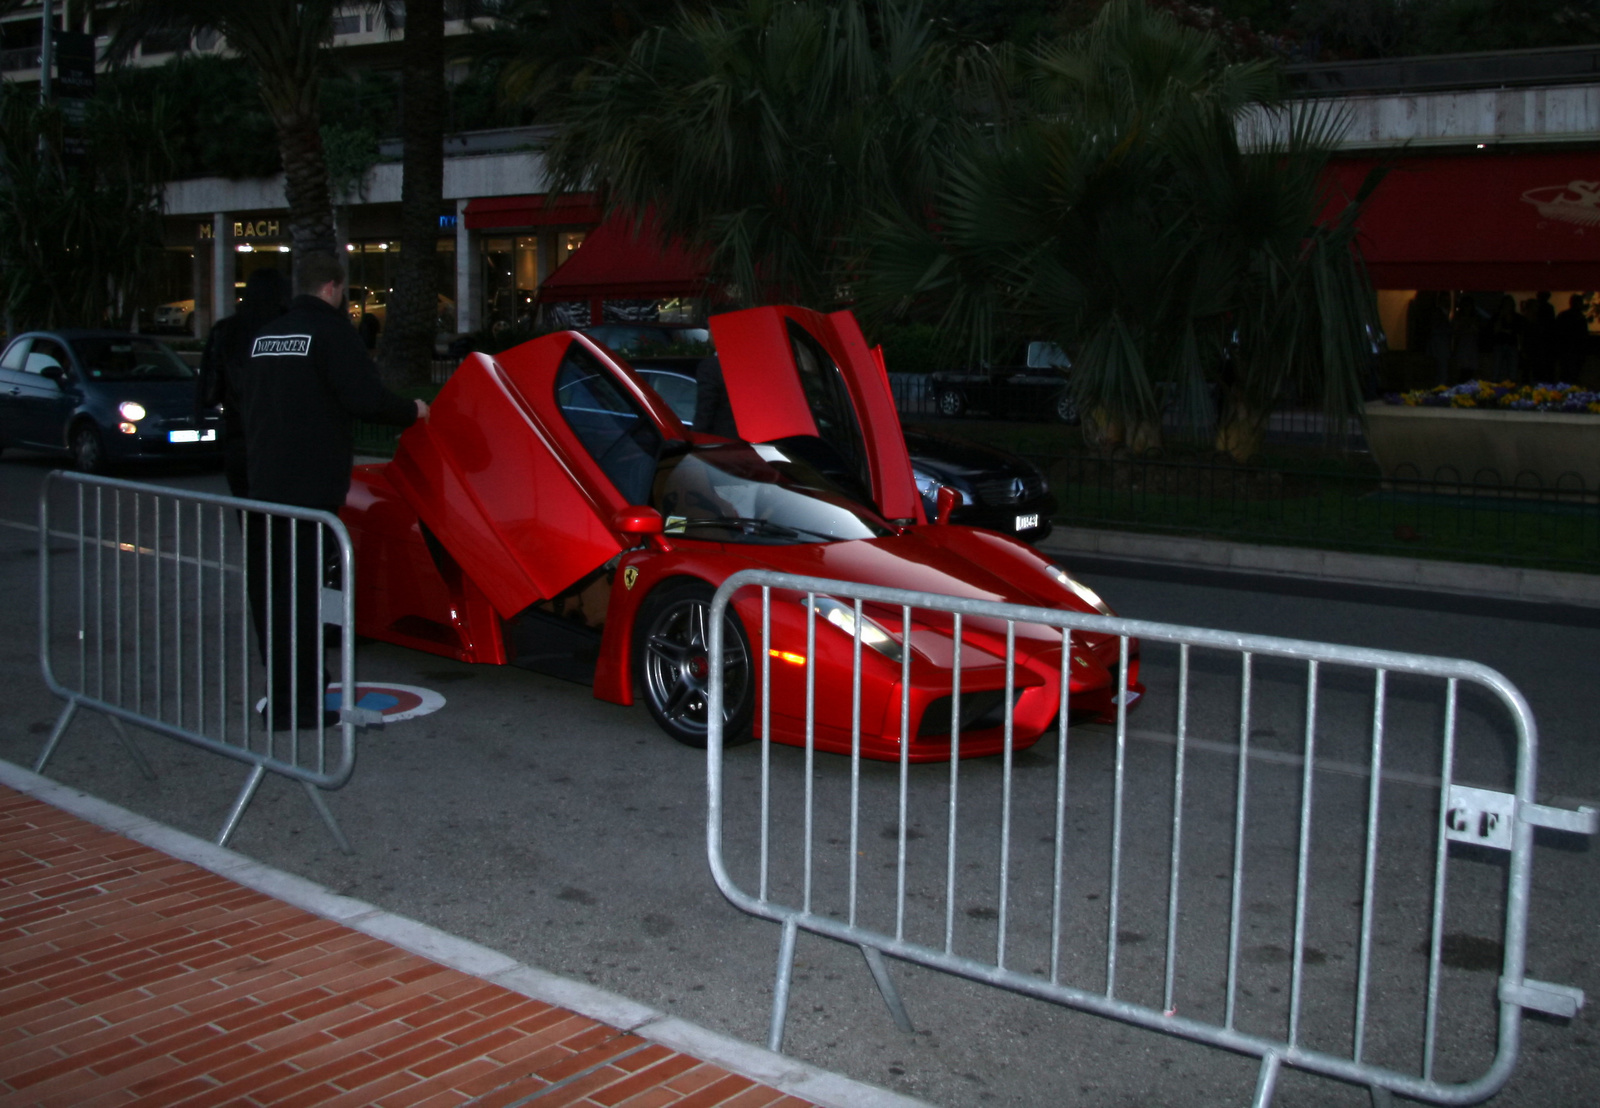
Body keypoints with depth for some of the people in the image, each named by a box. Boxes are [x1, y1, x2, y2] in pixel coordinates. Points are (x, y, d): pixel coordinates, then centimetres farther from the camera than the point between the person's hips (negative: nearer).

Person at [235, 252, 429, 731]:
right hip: (309, 483, -7)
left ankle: (285, 687, 27)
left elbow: (244, 399, 20)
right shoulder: (331, 329, -8)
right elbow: (364, 399, -16)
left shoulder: (264, 336, 14)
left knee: (269, 587, 14)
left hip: (262, 478, 7)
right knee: (301, 589, -4)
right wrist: (412, 412, 0)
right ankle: (293, 703, -1)